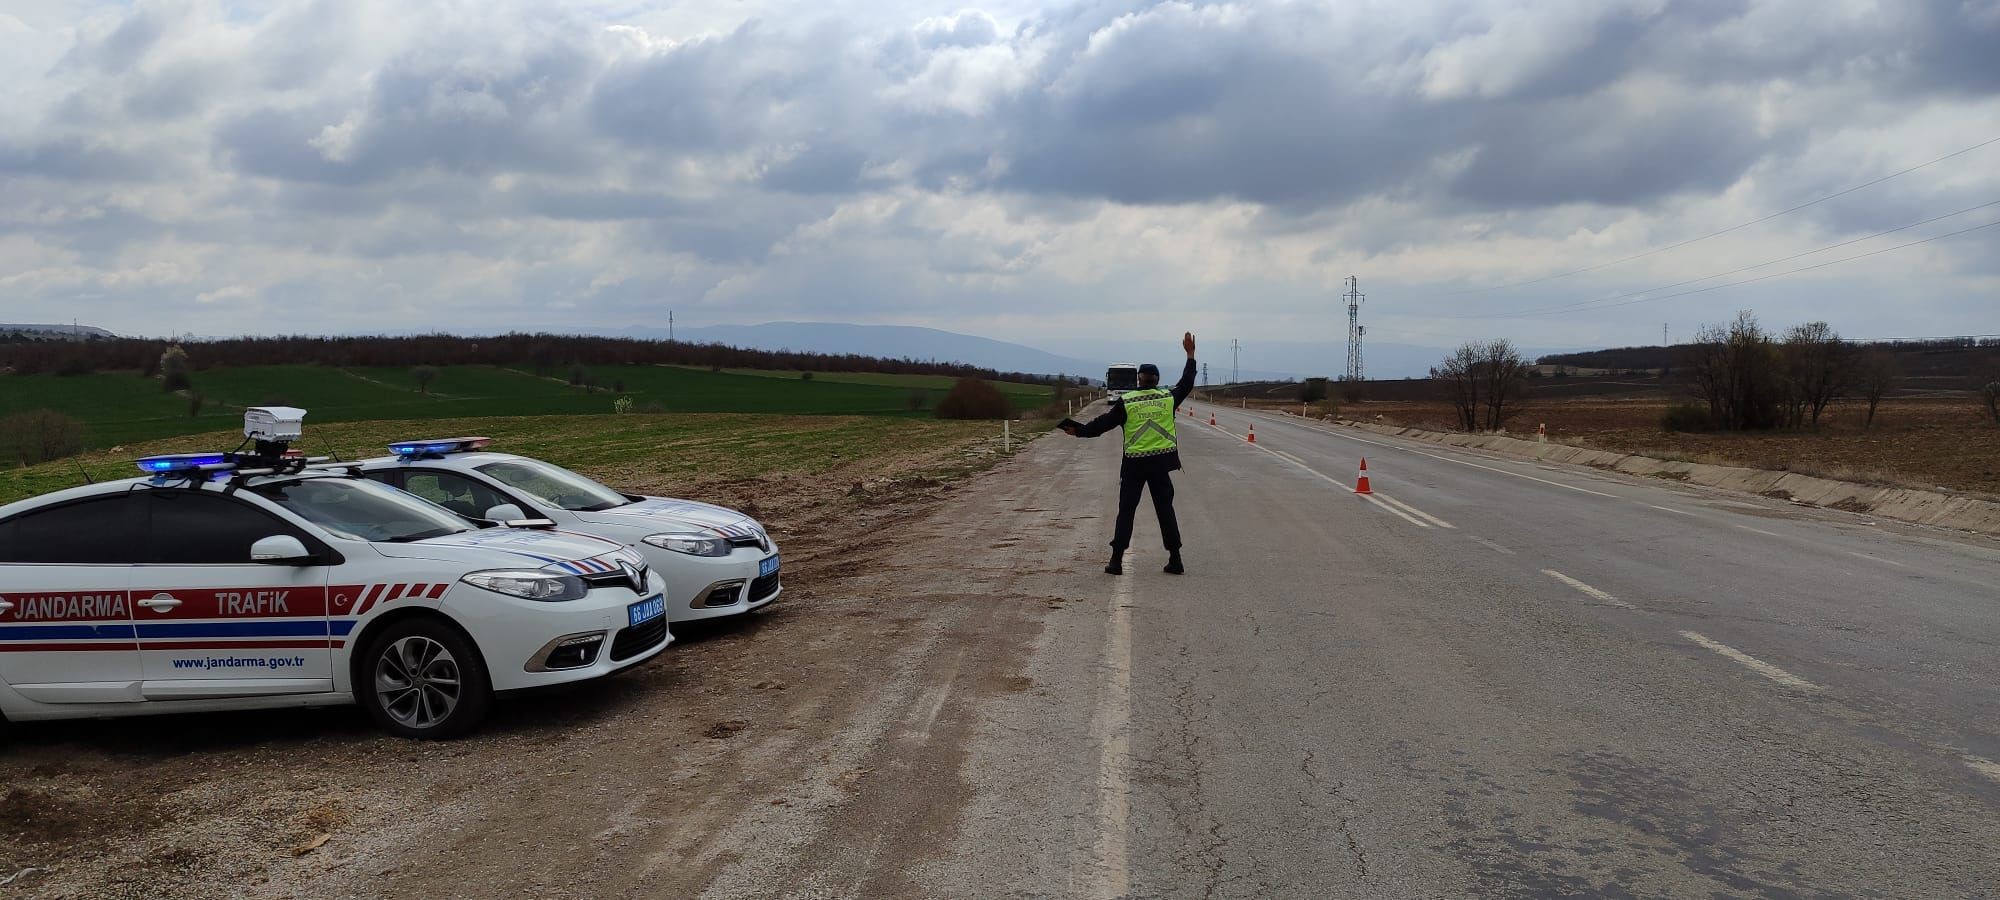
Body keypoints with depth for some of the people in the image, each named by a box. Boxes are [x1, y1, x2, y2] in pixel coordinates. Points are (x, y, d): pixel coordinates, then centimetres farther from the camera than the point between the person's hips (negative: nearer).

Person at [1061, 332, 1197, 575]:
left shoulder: (1126, 402, -6)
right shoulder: (1168, 398, 1)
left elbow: (1103, 423, -3)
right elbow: (1186, 383, 17)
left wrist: (1079, 430, 10)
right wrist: (1190, 355, 25)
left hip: (1134, 464, -2)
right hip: (1161, 462, 2)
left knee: (1126, 510, 5)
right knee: (1165, 509, 9)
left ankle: (1117, 560, 2)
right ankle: (1175, 559, 8)